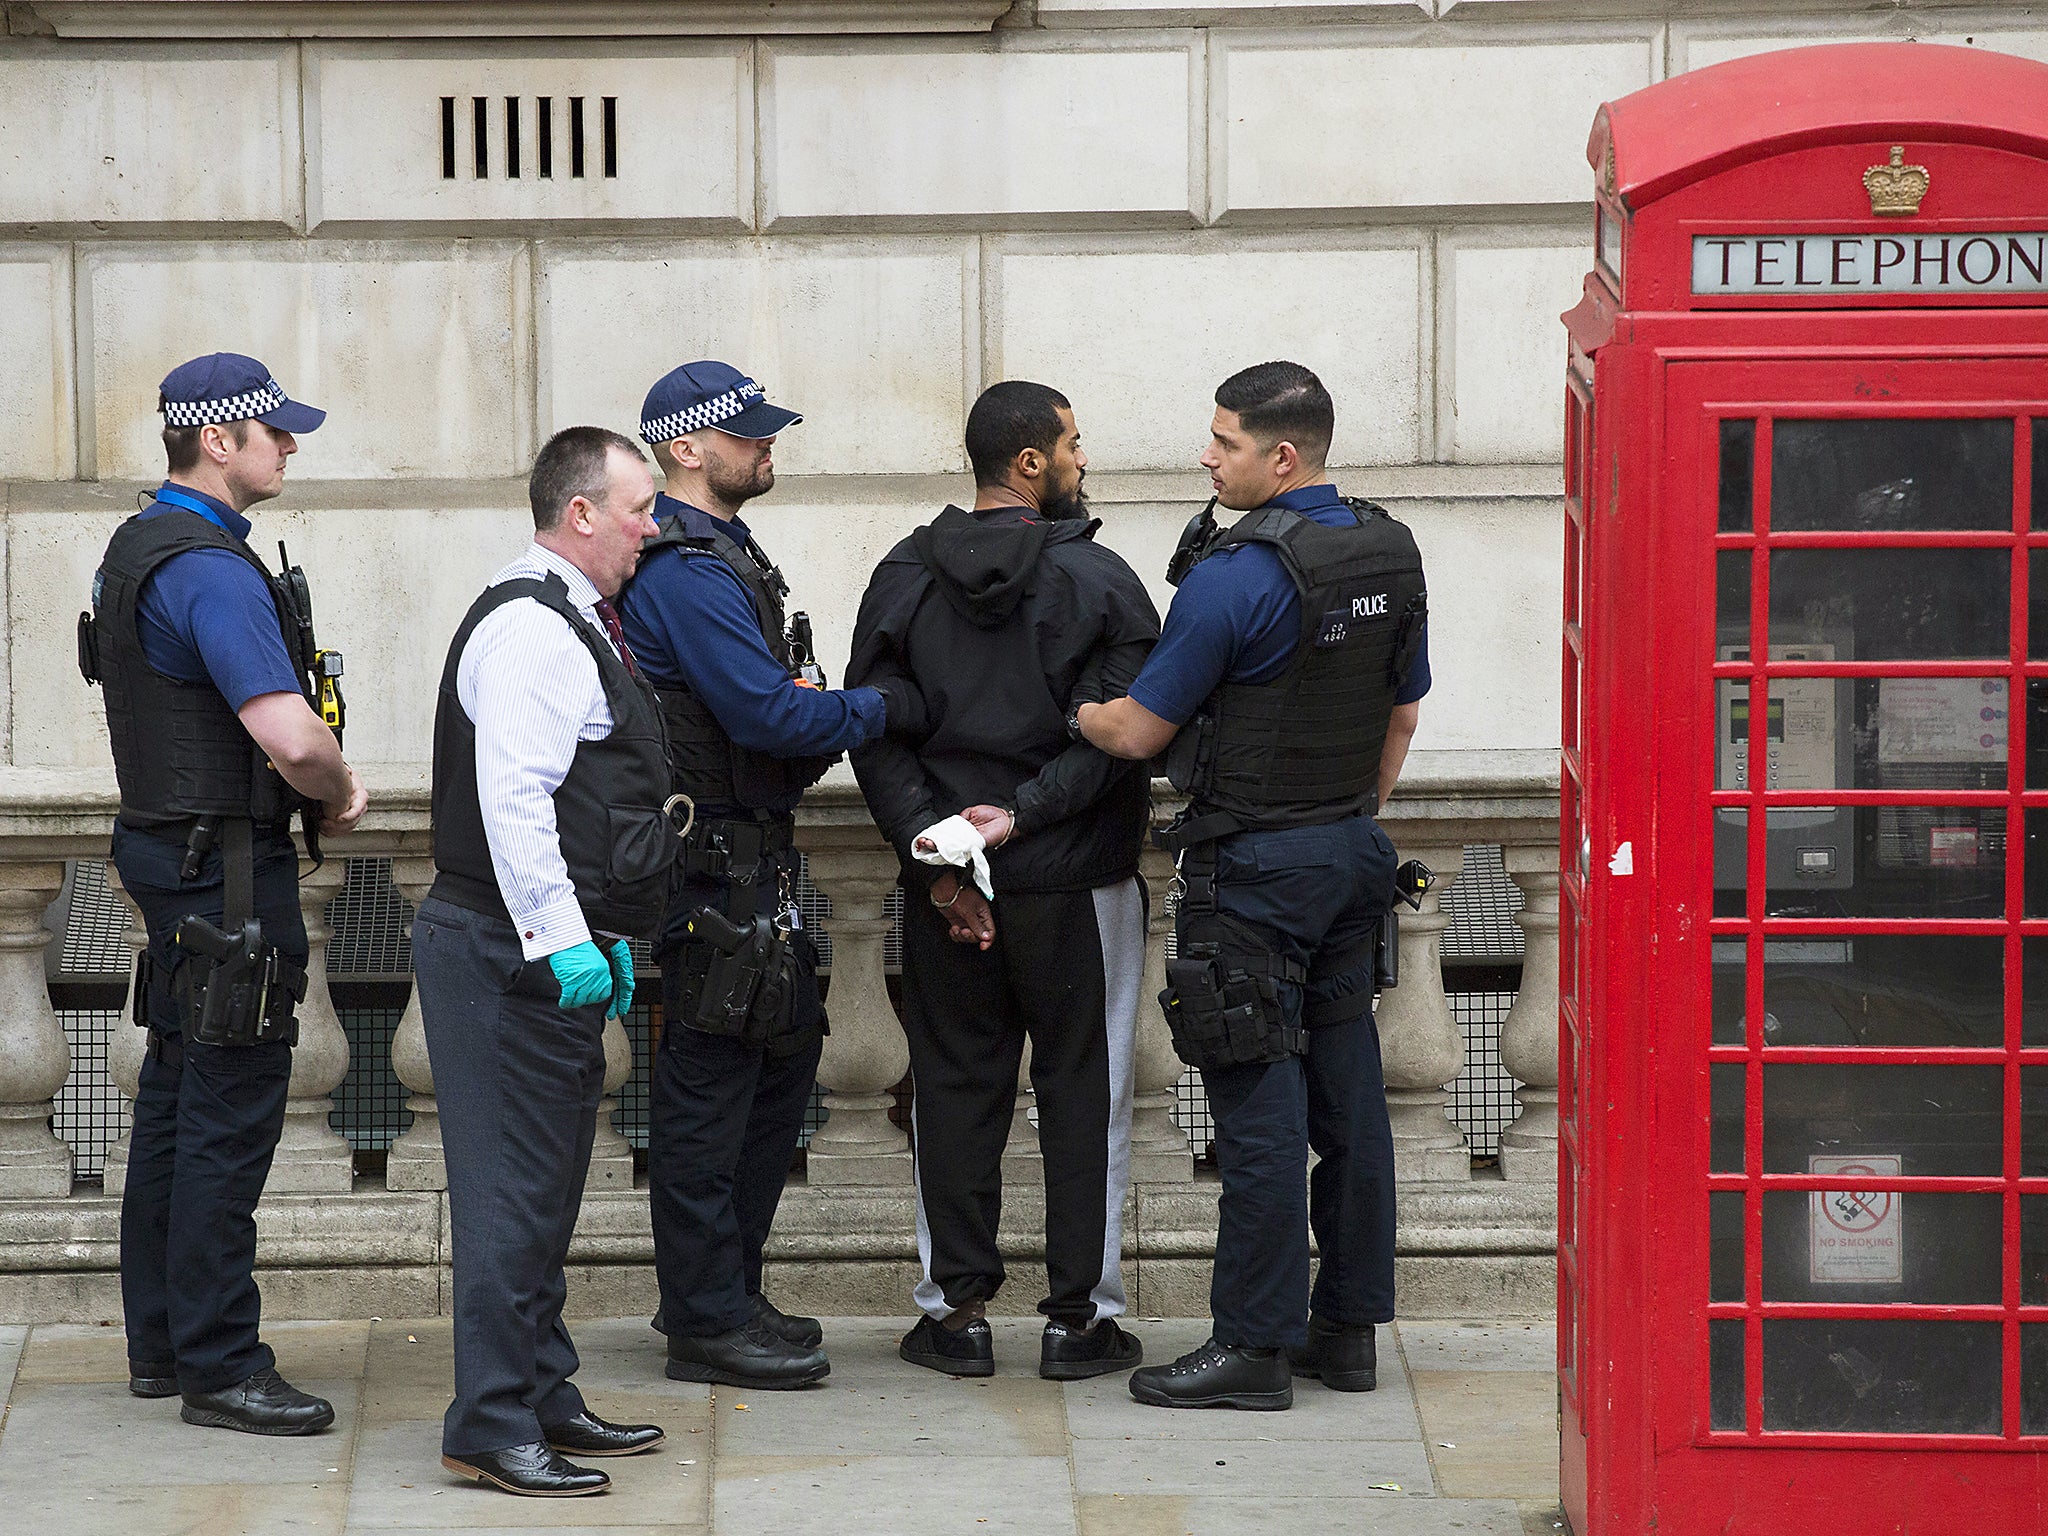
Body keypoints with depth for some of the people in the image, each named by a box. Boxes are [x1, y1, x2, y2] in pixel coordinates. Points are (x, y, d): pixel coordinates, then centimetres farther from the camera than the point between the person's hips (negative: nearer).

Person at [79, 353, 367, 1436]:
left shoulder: (137, 551, 13)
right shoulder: (214, 571, -20)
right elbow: (290, 736, -29)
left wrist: (315, 788, 12)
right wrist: (342, 795, -7)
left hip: (169, 850, 10)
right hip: (230, 868, -10)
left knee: (175, 1102, 15)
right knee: (230, 1113, -7)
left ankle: (161, 1343, 22)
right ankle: (218, 1366, -5)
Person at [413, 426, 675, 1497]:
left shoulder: (576, 624, 19)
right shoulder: (531, 628, -16)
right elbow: (512, 797, -24)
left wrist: (604, 933, 23)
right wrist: (562, 939, -26)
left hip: (558, 951, 11)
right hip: (507, 955, -11)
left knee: (546, 1189, 16)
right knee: (514, 1189, -9)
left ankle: (541, 1399, 24)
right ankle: (491, 1430, -7)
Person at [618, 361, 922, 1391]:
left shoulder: (722, 554, 17)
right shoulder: (685, 572, -18)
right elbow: (768, 712, -23)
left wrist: (822, 727, 0)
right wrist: (882, 709, -11)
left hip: (752, 856, 11)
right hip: (710, 869, -11)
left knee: (785, 1056, 16)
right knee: (709, 1078, -5)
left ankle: (718, 1291, 24)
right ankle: (708, 1319, 1)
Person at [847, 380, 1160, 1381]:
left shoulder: (904, 579, 4)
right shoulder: (1096, 581, -7)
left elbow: (873, 732, -2)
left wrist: (930, 845, -6)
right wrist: (1021, 815, -13)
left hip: (942, 885, 3)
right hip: (1076, 885, -3)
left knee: (954, 1090, 10)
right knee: (1083, 1090, 6)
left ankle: (955, 1309, 11)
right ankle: (1079, 1316, 7)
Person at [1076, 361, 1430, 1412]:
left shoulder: (1236, 576, -18)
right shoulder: (1391, 556, 7)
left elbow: (1138, 731, -11)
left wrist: (1067, 709, 8)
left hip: (1254, 864, -8)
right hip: (1352, 852, 8)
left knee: (1258, 1106, -6)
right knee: (1346, 1093, 11)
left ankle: (1254, 1346, -4)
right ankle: (1347, 1327, 16)